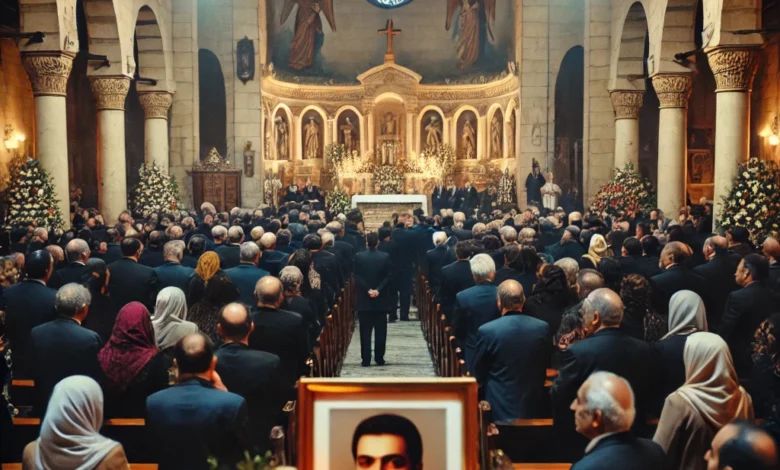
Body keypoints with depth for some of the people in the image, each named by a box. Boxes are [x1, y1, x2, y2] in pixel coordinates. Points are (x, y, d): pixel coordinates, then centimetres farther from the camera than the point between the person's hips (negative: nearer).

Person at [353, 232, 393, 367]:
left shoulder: (359, 257, -4)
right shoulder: (385, 257, -4)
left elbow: (357, 277, -7)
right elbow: (389, 277, -8)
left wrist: (368, 290, -8)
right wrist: (378, 290, -11)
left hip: (364, 300, 0)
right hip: (381, 299, 0)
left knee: (365, 331, 5)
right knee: (380, 331, 7)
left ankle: (366, 359, 2)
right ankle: (379, 358, 8)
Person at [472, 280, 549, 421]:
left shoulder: (486, 331, -18)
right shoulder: (542, 328, -10)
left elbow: (478, 374, -5)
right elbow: (544, 363, 7)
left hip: (499, 407, -3)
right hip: (533, 405, 3)